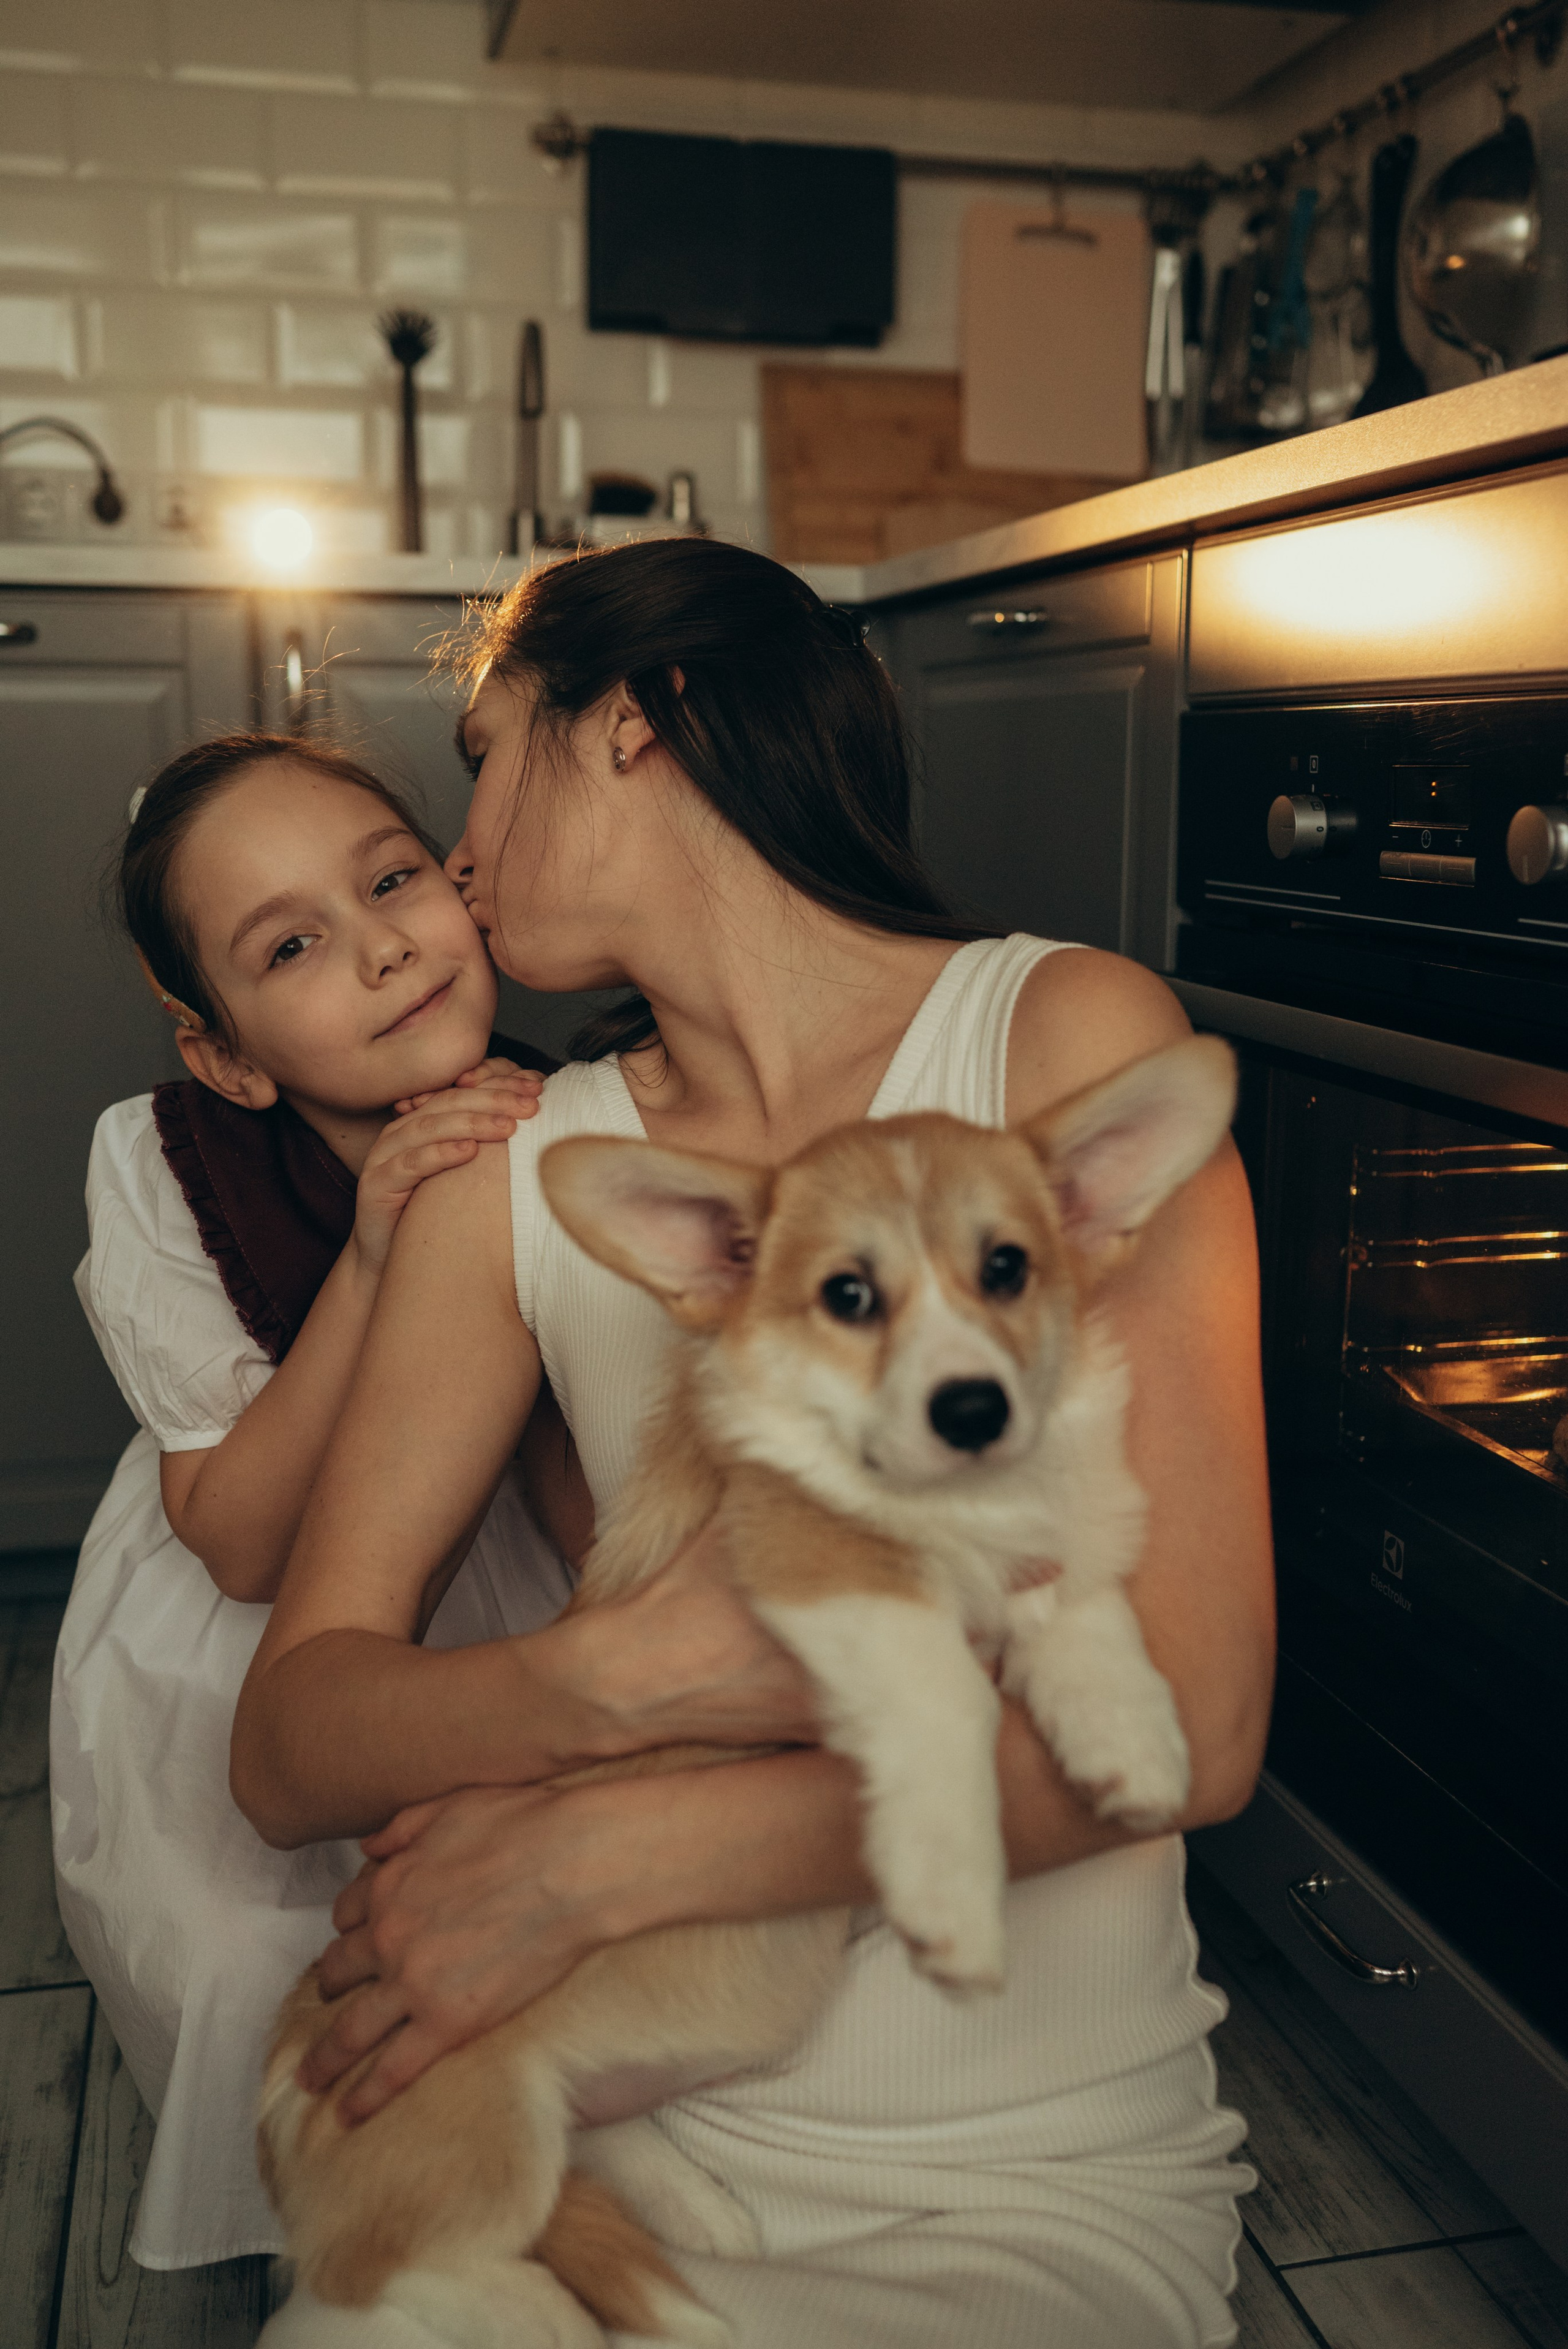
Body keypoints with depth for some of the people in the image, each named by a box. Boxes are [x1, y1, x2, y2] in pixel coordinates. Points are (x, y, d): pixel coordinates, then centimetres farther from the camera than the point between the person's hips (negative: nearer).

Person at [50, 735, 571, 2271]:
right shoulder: (159, 1165, -26)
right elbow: (246, 1544, -26)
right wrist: (373, 1262, -38)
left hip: (496, 1629, 1)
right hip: (233, 1673, -1)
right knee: (263, 1990, 1)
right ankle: (304, 2246, 37)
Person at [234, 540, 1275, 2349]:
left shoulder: (1064, 1034, -10)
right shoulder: (511, 1180, 2)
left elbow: (1189, 1720, -17)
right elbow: (286, 1744, -3)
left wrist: (592, 1856, -19)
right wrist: (615, 1675, -23)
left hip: (1039, 2187, -2)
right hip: (640, 2116, 3)